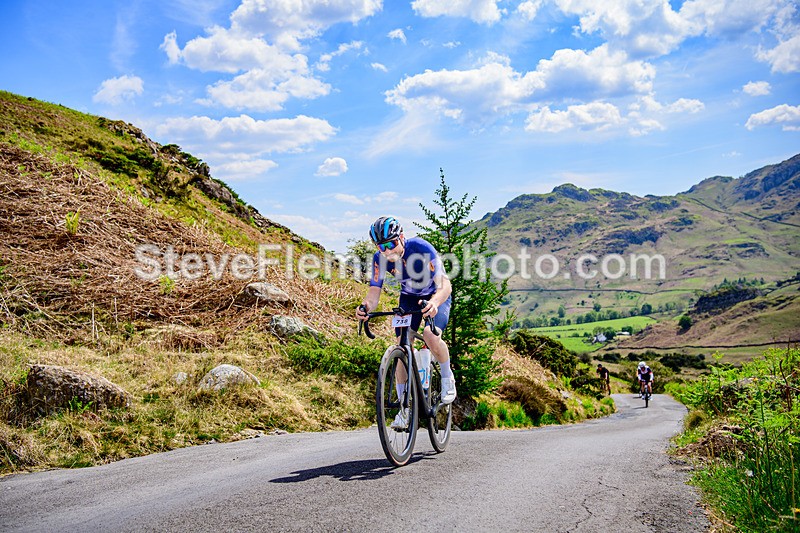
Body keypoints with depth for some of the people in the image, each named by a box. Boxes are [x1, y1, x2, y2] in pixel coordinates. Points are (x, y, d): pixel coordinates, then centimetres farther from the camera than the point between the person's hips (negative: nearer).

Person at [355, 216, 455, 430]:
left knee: (431, 336, -30)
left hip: (436, 297, -4)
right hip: (409, 298, 4)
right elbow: (374, 291, -22)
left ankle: (447, 377, -1)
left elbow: (445, 285, -39)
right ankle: (405, 408, 2)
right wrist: (366, 306, -46)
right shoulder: (380, 258, -20)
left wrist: (434, 302, -60)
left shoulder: (422, 248, -33)